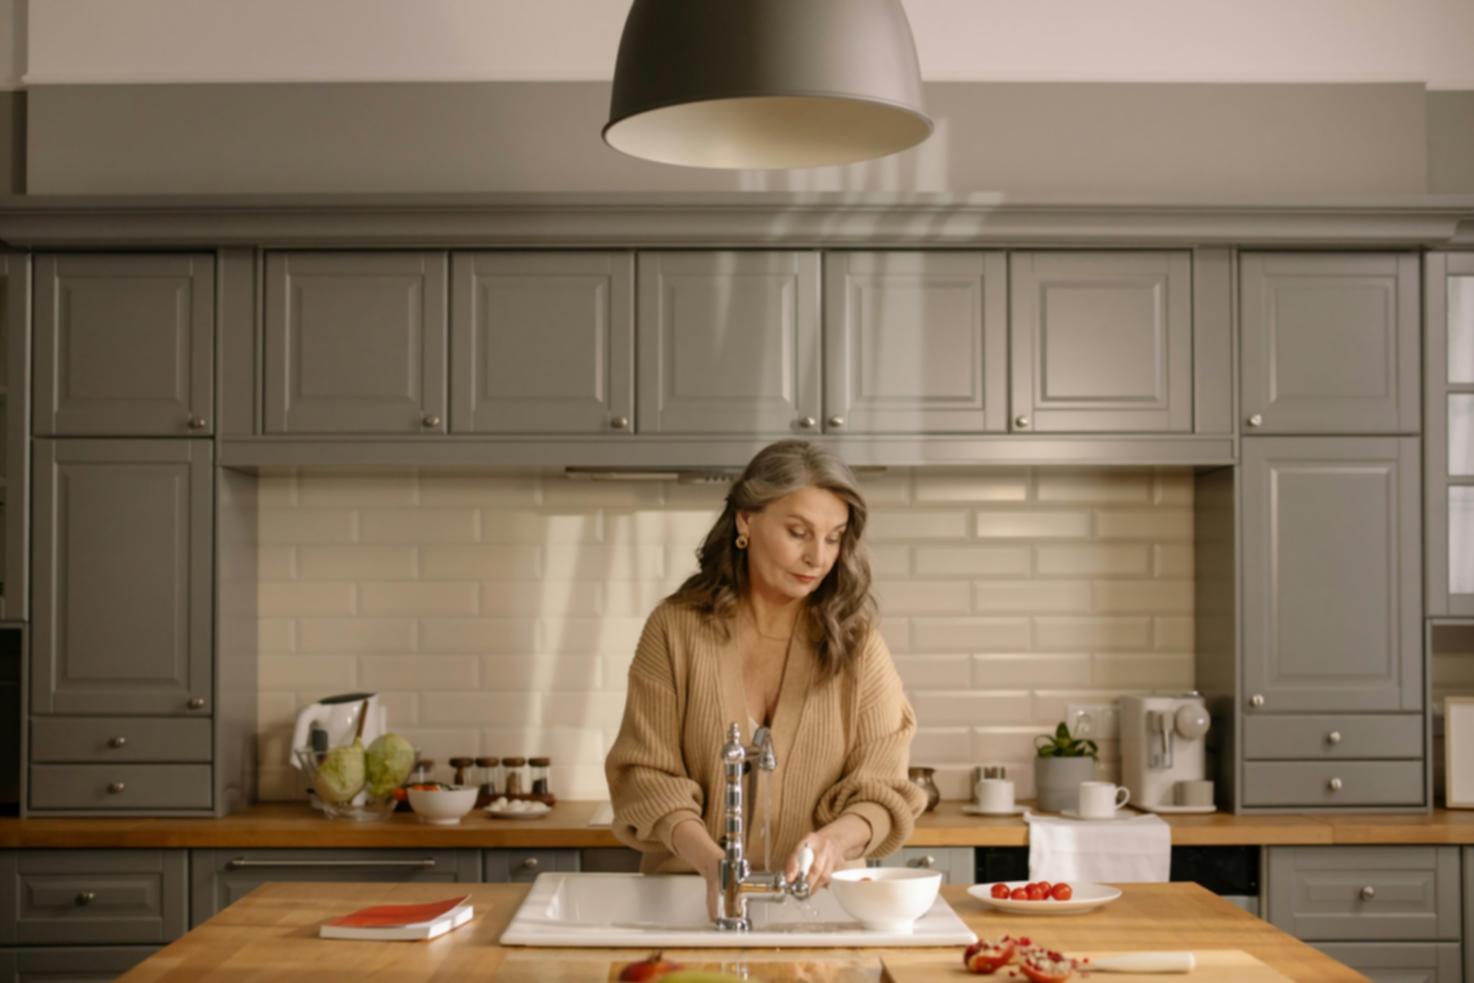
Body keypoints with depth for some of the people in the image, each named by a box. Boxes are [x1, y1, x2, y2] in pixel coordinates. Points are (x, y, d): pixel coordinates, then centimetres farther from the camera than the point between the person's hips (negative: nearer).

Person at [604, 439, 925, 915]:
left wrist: (835, 840, -22)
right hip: (692, 893, -1)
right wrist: (710, 859, -20)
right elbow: (646, 773, -2)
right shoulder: (676, 627, 1)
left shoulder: (856, 643, 4)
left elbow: (880, 790, 1)